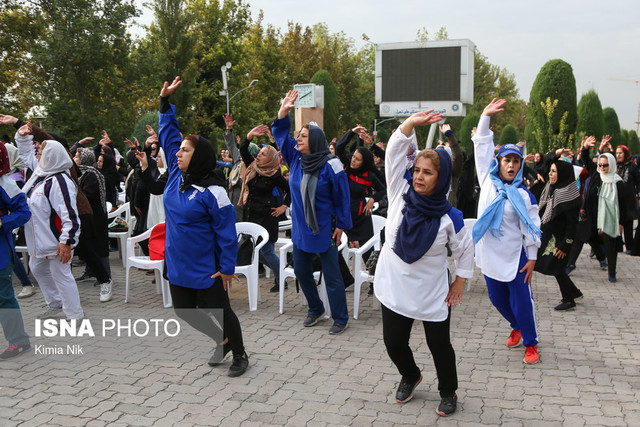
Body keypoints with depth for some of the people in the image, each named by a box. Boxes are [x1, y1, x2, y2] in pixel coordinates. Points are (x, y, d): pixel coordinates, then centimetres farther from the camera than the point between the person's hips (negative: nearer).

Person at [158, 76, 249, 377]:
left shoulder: (212, 191, -20)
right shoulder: (177, 174, 1)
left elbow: (226, 231, -18)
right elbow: (168, 135, 10)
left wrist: (227, 267, -16)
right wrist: (165, 101, 5)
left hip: (205, 268, -8)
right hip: (178, 263, 8)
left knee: (219, 311, 6)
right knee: (184, 310, 17)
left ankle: (239, 354, 28)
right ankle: (222, 341, 38)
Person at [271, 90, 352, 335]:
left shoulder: (330, 166, -16)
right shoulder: (296, 158, 1)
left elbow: (342, 197, -11)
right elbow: (280, 134, 6)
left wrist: (341, 225, -8)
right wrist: (284, 110, -7)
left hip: (324, 231, -6)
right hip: (300, 230, 7)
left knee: (332, 275, 2)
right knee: (301, 271, 17)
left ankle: (340, 318, 15)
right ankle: (315, 309, 36)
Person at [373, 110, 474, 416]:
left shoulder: (450, 217, -15)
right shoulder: (400, 193, -9)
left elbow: (464, 250, 0)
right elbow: (394, 152, -19)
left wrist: (460, 282, 1)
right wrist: (411, 123, -30)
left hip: (432, 293, -3)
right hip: (394, 287, 3)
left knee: (439, 345, 10)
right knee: (393, 342, 14)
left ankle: (448, 391, 37)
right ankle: (410, 376, 46)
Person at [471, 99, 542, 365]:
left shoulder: (524, 195, -6)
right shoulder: (488, 181, 2)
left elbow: (531, 229, -4)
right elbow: (481, 148, 0)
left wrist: (532, 258, -6)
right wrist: (485, 117, -7)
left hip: (515, 258, -4)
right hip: (489, 255, 4)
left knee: (521, 303, 0)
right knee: (498, 300, 17)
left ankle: (530, 343, 21)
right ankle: (517, 328, 44)